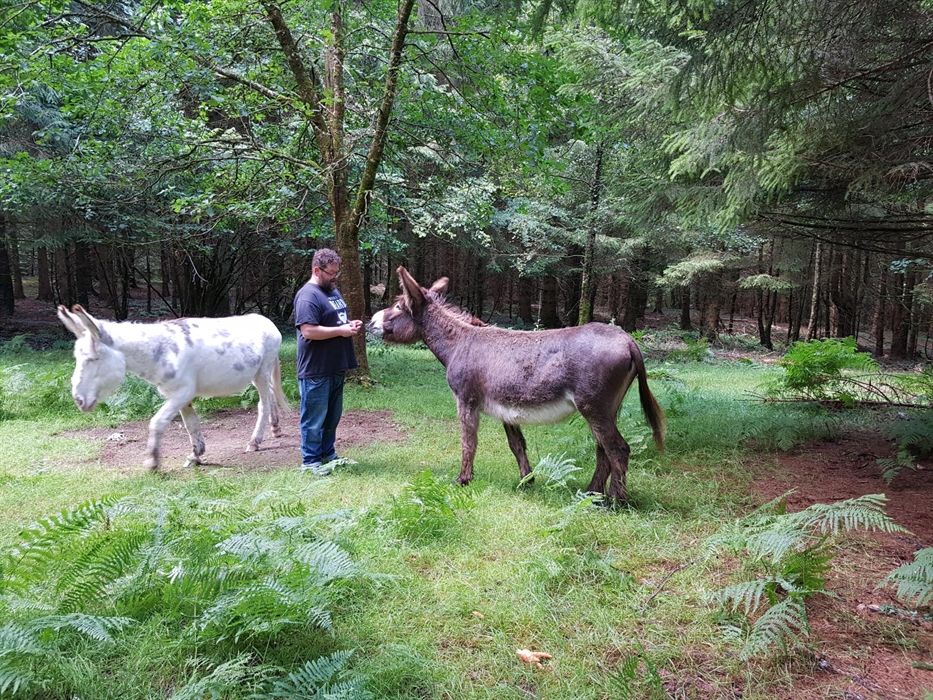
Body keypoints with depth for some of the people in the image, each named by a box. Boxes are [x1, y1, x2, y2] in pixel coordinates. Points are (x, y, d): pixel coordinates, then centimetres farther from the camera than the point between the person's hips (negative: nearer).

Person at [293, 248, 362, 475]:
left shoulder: (333, 290, 14)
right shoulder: (308, 296, -16)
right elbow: (308, 331, -25)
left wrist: (350, 324, 5)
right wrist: (340, 331, -20)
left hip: (336, 368, 9)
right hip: (316, 371, -9)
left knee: (332, 416, 18)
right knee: (315, 418, 2)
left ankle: (328, 454, 30)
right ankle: (310, 460, 13)